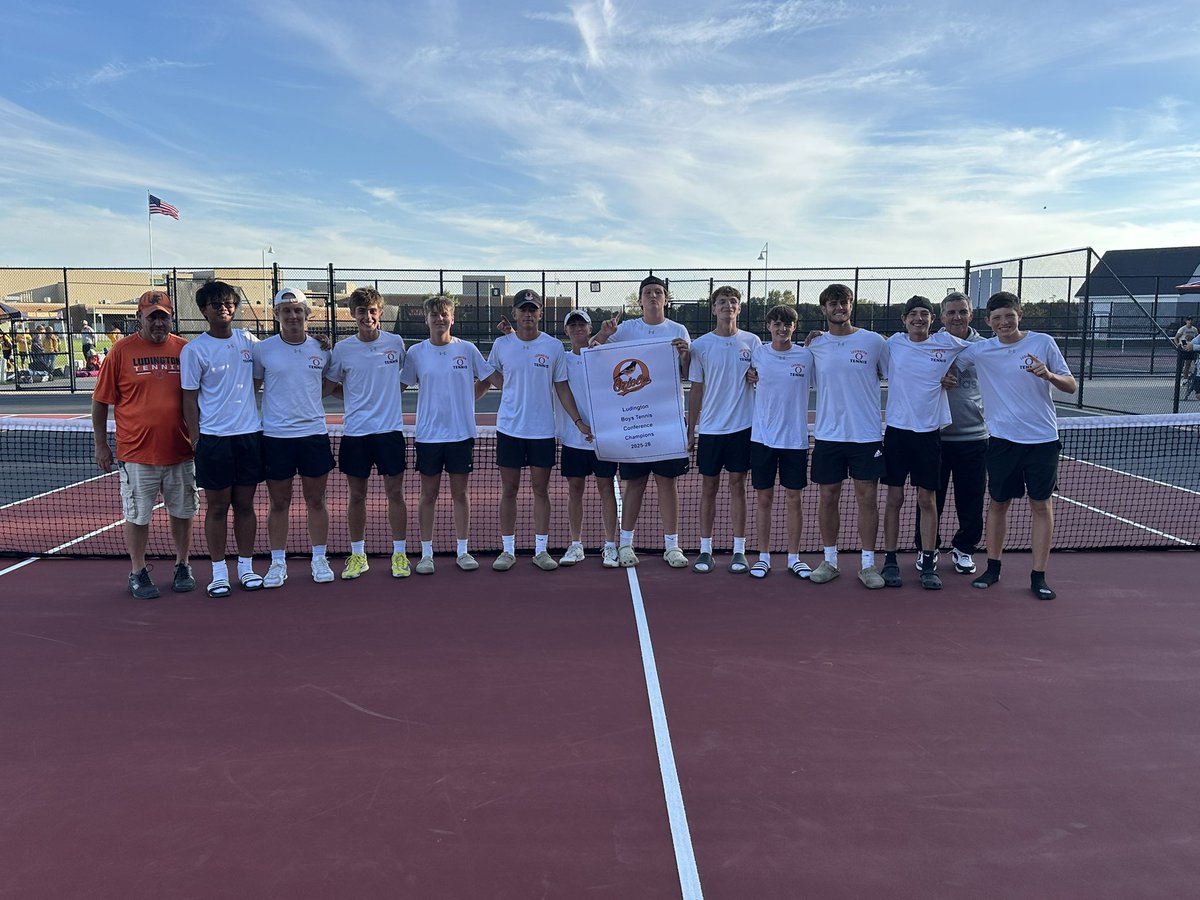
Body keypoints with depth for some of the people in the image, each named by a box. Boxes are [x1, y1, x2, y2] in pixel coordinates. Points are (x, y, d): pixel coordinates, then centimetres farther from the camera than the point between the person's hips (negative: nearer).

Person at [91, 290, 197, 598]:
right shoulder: (122, 351, -2)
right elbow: (101, 401, 2)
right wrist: (101, 445, 1)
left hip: (180, 452, 2)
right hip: (137, 454, -2)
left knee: (182, 513, 12)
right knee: (137, 516, 8)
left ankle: (182, 566, 29)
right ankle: (138, 572, 23)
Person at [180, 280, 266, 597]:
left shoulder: (248, 340, 7)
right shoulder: (194, 350, -4)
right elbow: (190, 400, -2)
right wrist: (196, 441, -7)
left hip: (250, 434, 3)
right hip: (213, 438, -3)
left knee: (245, 504, 10)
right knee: (217, 507, 4)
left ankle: (246, 567, 20)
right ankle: (219, 572, 15)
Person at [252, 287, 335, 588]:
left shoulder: (321, 348, 3)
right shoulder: (262, 350, -1)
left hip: (314, 433, 1)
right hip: (275, 436, -1)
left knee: (316, 500, 8)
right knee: (279, 503, 7)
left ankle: (319, 559, 21)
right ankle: (278, 563, 19)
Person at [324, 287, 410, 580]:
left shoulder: (395, 343, 1)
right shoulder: (342, 349, 0)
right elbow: (329, 385, 10)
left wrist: (385, 395, 8)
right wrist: (360, 397, -1)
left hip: (390, 429, 0)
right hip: (355, 432, 1)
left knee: (395, 492, 4)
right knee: (356, 495, 7)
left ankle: (400, 553, 15)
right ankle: (358, 555, 20)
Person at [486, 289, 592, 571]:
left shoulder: (554, 346, 0)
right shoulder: (501, 344, 2)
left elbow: (562, 387, 4)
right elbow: (491, 373, 19)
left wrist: (578, 420, -3)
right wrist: (511, 391, 3)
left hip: (543, 430, 0)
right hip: (509, 429, 0)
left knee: (541, 490, 5)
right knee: (509, 490, 6)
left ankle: (541, 550, 15)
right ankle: (508, 550, 16)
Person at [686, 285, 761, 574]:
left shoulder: (752, 342, 3)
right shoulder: (701, 345, 1)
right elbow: (696, 390, 5)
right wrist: (690, 430, 4)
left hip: (742, 427, 0)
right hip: (709, 429, 0)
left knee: (737, 486, 5)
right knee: (709, 488, 6)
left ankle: (739, 551, 13)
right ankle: (705, 550, 15)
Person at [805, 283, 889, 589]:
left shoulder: (874, 341, -1)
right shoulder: (814, 344, 4)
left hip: (867, 435, -1)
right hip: (828, 435, 2)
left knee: (867, 498, 2)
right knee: (828, 498, 7)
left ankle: (868, 564, 14)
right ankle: (829, 560, 21)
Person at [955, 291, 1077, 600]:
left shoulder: (1043, 342, -2)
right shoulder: (978, 350, 1)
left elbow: (1070, 386, -1)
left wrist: (1048, 375, -20)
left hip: (1042, 438, -1)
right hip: (1002, 439, 1)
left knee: (1041, 505, 3)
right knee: (998, 503, 8)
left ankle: (1038, 576, 10)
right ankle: (993, 567, 22)